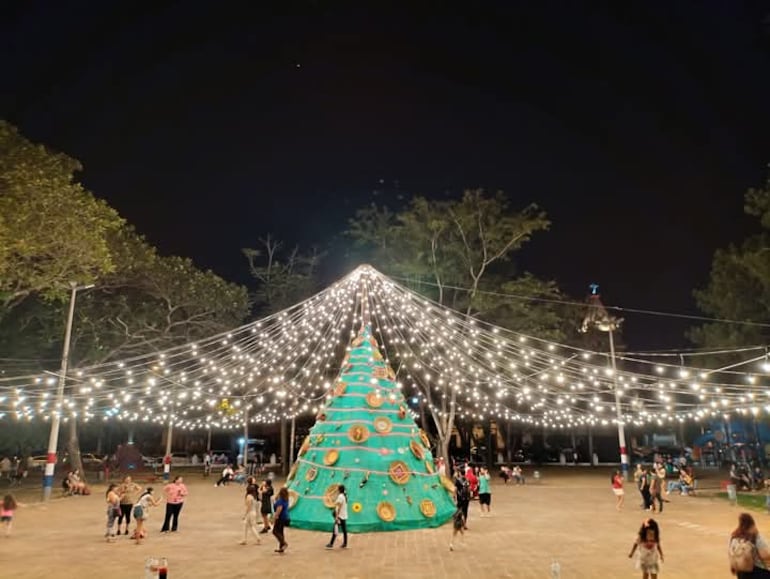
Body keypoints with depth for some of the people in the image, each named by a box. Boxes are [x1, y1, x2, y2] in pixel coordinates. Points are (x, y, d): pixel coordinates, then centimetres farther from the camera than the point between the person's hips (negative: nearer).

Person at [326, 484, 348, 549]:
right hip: (344, 516, 9)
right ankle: (345, 544, 11)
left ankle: (331, 544, -6)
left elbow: (339, 507, -20)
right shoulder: (345, 496, 13)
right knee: (344, 530, 9)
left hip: (340, 516, -9)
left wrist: (337, 516, -21)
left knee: (335, 530, -6)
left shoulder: (340, 496, -15)